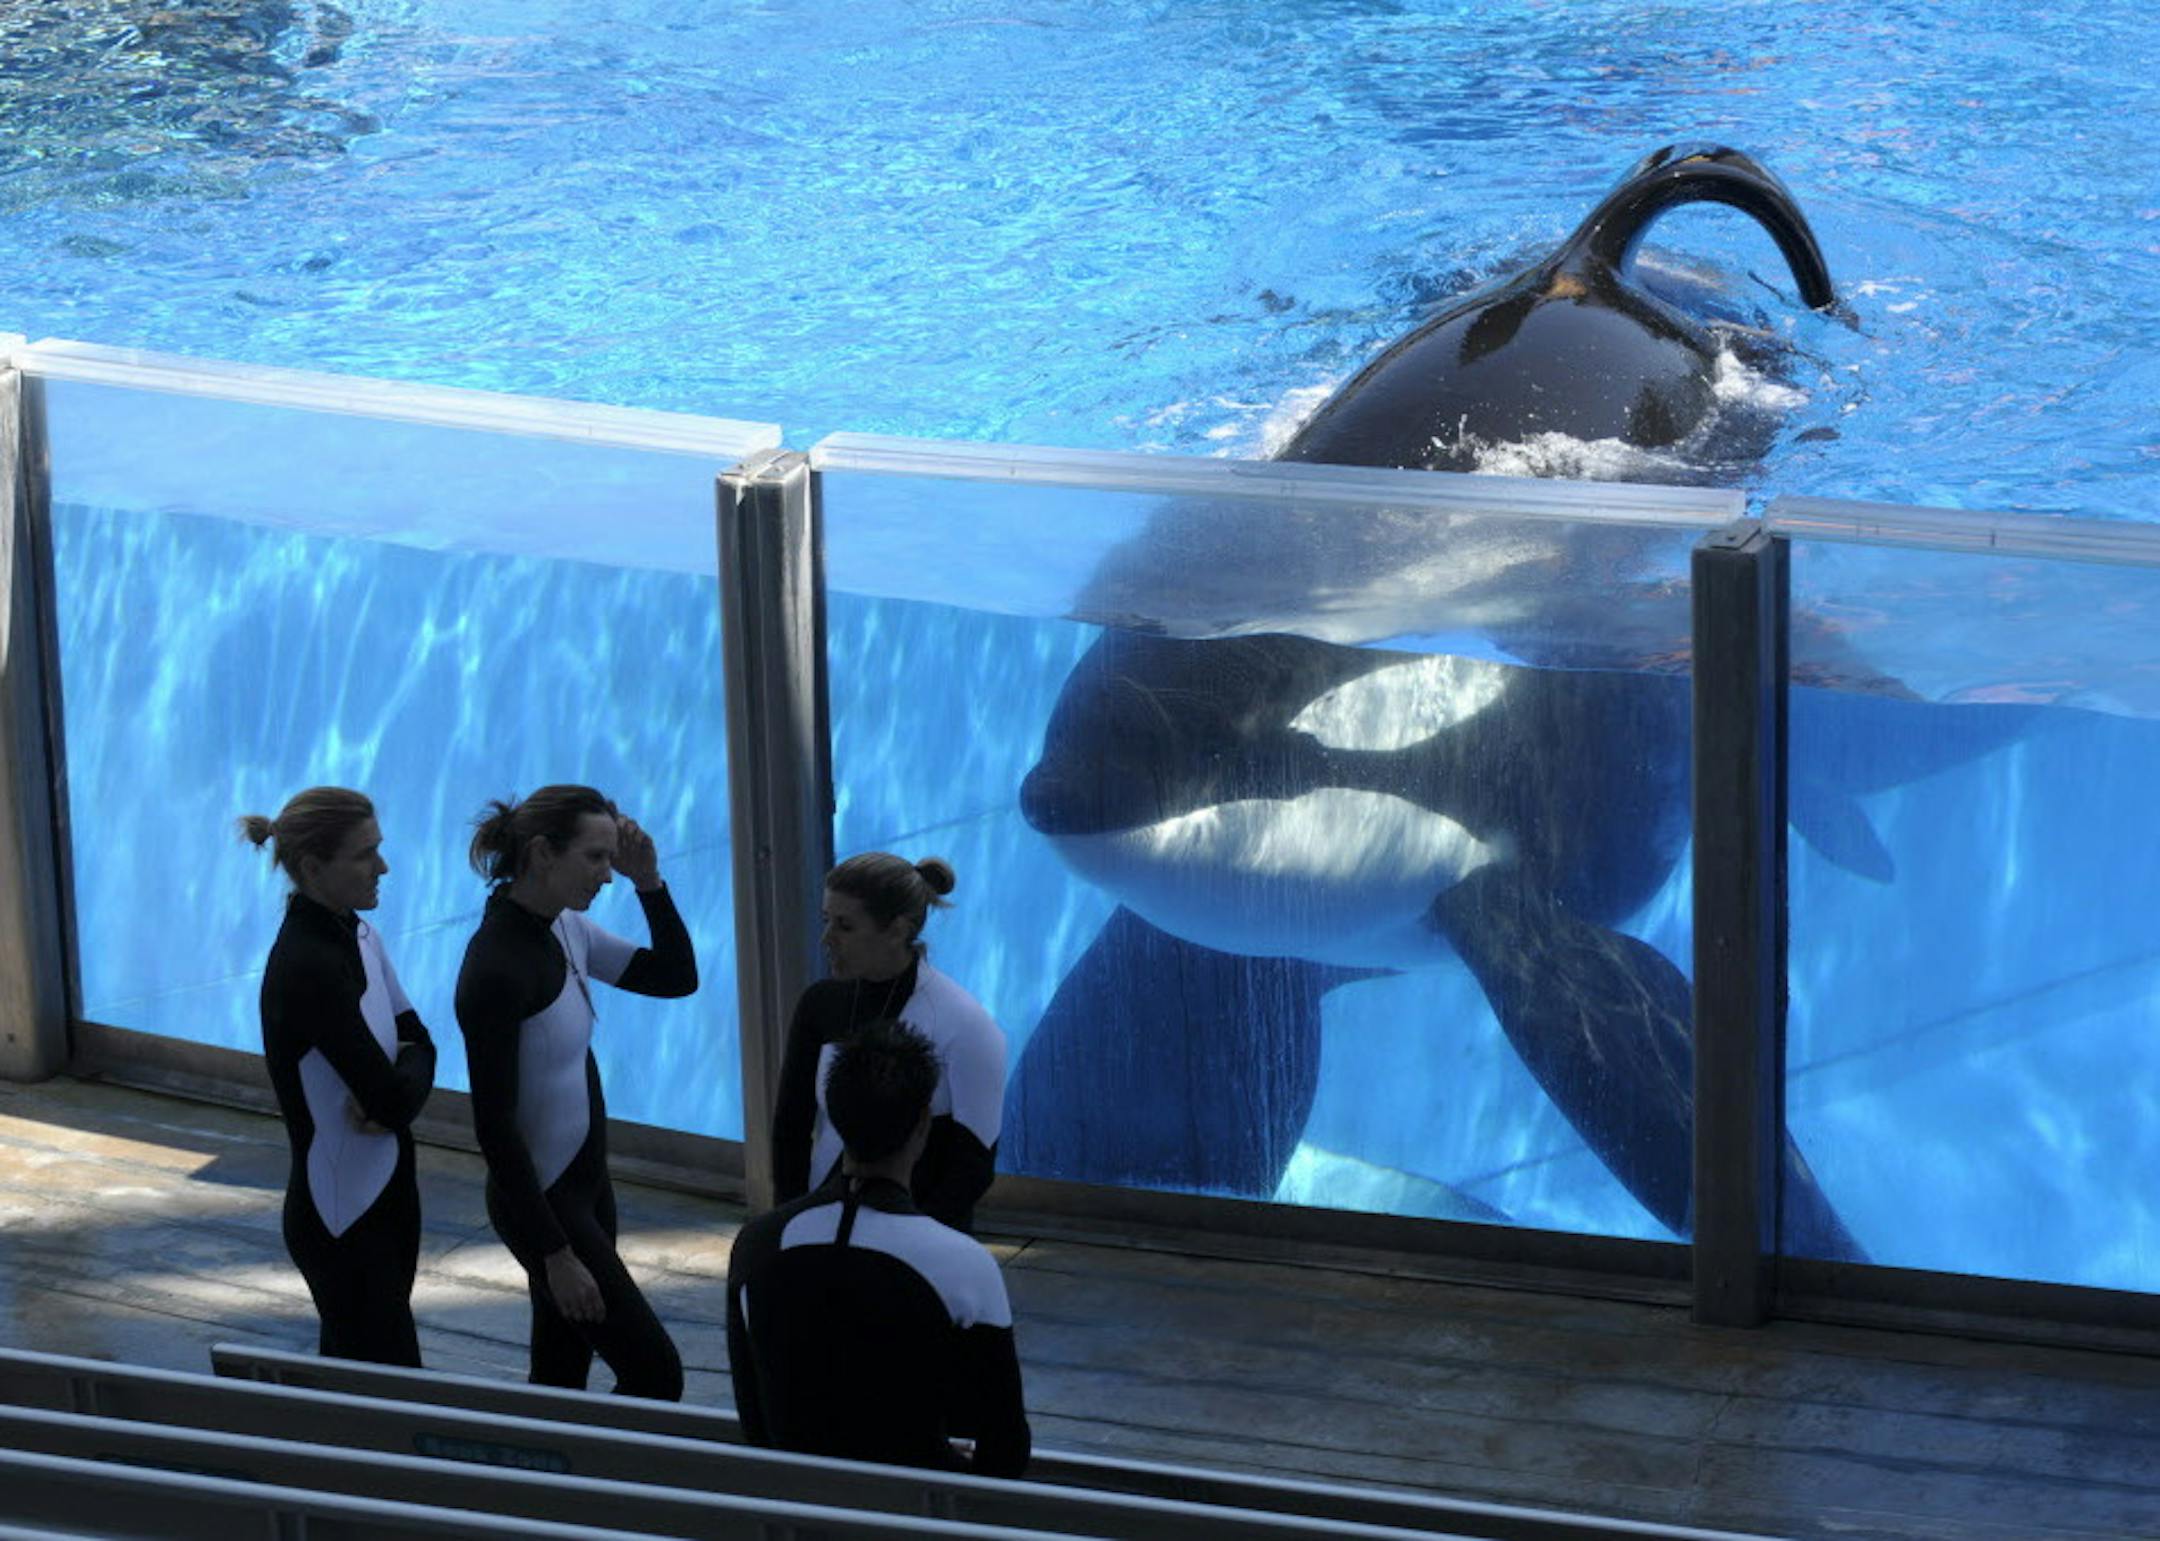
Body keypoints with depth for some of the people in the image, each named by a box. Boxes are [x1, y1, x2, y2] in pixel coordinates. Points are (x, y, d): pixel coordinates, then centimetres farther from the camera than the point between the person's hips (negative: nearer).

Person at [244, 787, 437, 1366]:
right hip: (342, 1215, -8)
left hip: (384, 1187, 8)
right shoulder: (307, 966, -24)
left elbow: (416, 1040, 5)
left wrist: (392, 1091, -16)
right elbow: (390, 1095, -25)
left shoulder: (357, 935, 4)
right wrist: (401, 1089, -2)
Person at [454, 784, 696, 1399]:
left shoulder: (564, 930, 3)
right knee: (654, 1373, -6)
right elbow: (494, 1125, -23)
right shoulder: (497, 968, -24)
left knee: (562, 1381, 15)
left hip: (584, 1183, 9)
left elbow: (677, 977, 12)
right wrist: (556, 1254, -22)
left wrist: (648, 883, -5)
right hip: (541, 1201, -9)